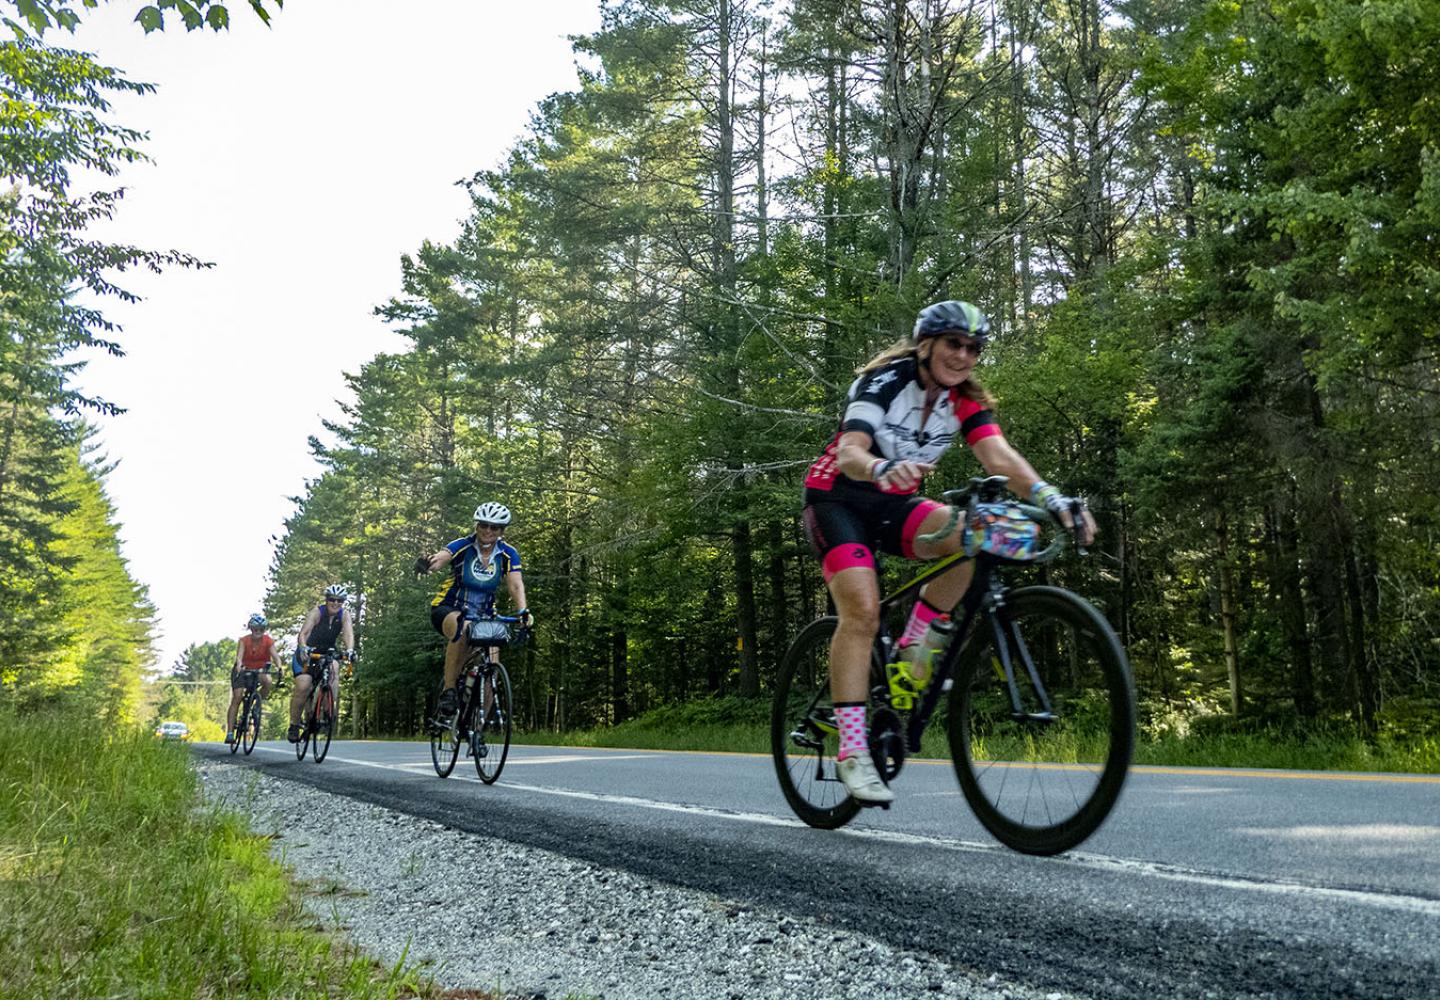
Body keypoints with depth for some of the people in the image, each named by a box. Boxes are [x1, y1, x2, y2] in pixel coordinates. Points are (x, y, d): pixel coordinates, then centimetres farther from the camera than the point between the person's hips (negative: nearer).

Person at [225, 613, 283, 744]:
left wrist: (279, 667, -51)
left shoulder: (268, 641, -18)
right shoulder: (244, 640, -20)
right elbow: (239, 655, -35)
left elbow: (275, 655, -31)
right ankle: (229, 732, -12)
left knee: (267, 681, -32)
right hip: (243, 670, -1)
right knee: (236, 698, -14)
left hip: (260, 670, 1)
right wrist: (239, 666, -57)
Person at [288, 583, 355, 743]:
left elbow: (349, 633, -27)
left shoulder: (344, 614, -11)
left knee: (334, 674, -28)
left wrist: (350, 650, -47)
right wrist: (303, 648, -51)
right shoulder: (317, 611, -18)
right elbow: (303, 634, -30)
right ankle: (294, 725, -5)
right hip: (307, 653, -3)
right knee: (303, 687, -21)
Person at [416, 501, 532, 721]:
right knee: (462, 630, -38)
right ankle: (448, 691, -28)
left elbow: (515, 585, -16)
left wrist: (523, 611, -35)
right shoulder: (463, 546, -13)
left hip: (482, 616, 3)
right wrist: (427, 564, -56)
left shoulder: (508, 554, -5)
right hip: (448, 610, -3)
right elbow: (440, 558, -32)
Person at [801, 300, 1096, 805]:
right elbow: (849, 453, -33)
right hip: (837, 499, -5)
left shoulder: (965, 400, -3)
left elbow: (999, 454, -19)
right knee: (862, 611, -24)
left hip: (893, 503, 5)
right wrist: (884, 469, -56)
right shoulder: (884, 381, -18)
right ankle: (852, 751, -18)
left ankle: (909, 649, -7)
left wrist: (1051, 497, -37)